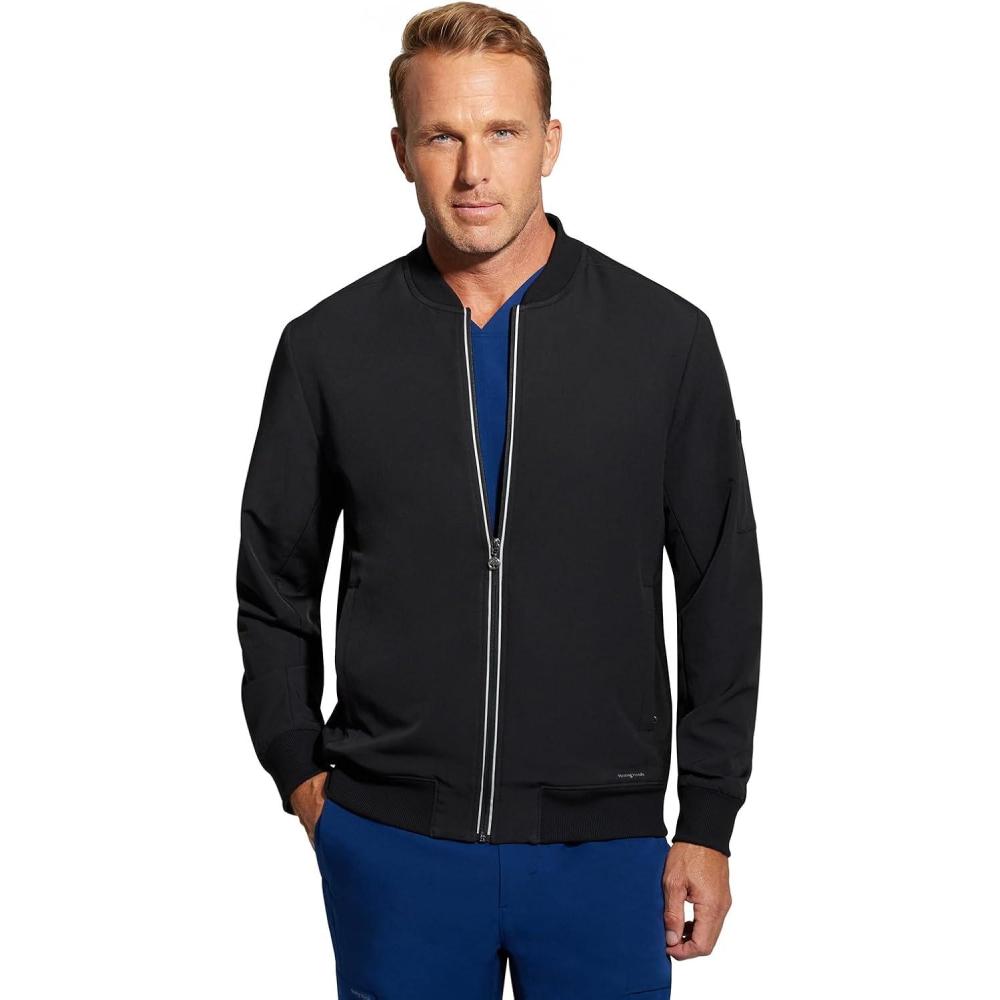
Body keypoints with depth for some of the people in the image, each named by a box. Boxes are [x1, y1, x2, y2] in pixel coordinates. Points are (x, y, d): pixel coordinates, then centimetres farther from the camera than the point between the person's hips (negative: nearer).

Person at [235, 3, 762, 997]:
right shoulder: (328, 346, 1)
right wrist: (299, 770, 5)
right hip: (390, 844, 1)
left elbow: (722, 594, 3)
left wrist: (709, 822, 2)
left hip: (604, 840, 0)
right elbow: (274, 581, 11)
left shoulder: (667, 338, -1)